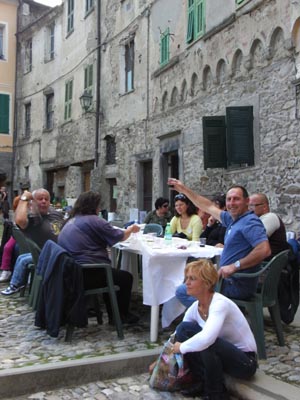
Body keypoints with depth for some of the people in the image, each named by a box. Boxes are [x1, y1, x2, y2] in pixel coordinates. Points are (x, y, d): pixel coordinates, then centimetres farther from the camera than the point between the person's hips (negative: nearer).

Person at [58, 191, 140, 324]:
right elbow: (120, 237, -5)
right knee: (126, 277, 13)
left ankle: (113, 315, 35)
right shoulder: (92, 220, -11)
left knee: (112, 274, 31)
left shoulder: (69, 222, 15)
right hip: (88, 274, -9)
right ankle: (122, 316, 28)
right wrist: (131, 229, 16)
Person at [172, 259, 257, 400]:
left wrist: (182, 347, -28)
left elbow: (206, 339, -44)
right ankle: (202, 383, 3)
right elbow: (178, 336, 6)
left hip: (245, 362, -7)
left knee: (206, 343, -34)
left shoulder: (220, 303, -28)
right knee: (184, 329, -10)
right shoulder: (195, 307, -5)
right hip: (220, 354, 7)